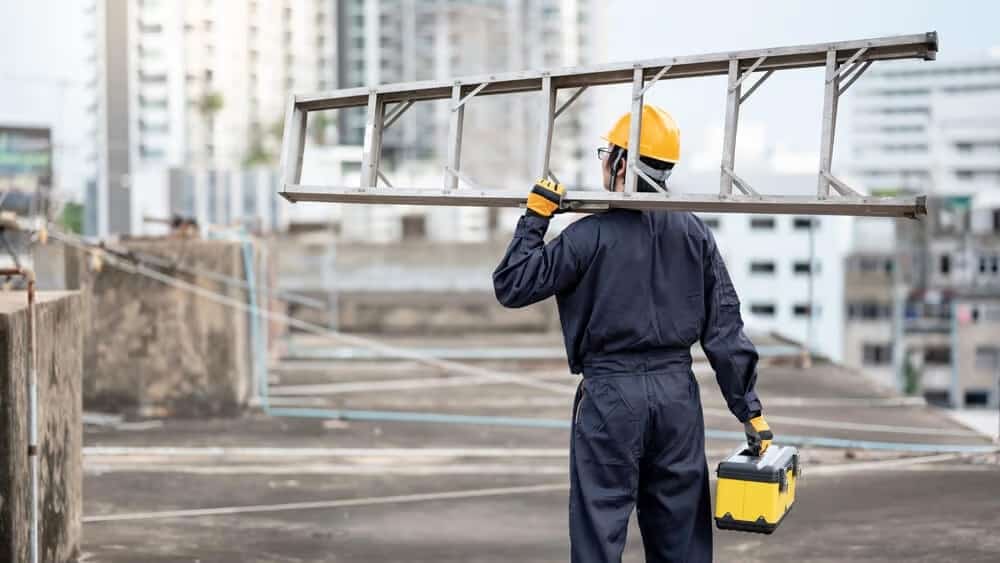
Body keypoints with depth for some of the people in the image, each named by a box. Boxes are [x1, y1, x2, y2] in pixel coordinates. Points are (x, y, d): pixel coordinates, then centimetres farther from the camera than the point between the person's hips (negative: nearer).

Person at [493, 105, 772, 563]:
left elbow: (512, 287, -5)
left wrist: (535, 217, 0)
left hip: (610, 396, -4)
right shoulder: (694, 234, 5)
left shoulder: (591, 236, -9)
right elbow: (724, 328, 4)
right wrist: (750, 409, 7)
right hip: (677, 393, 5)